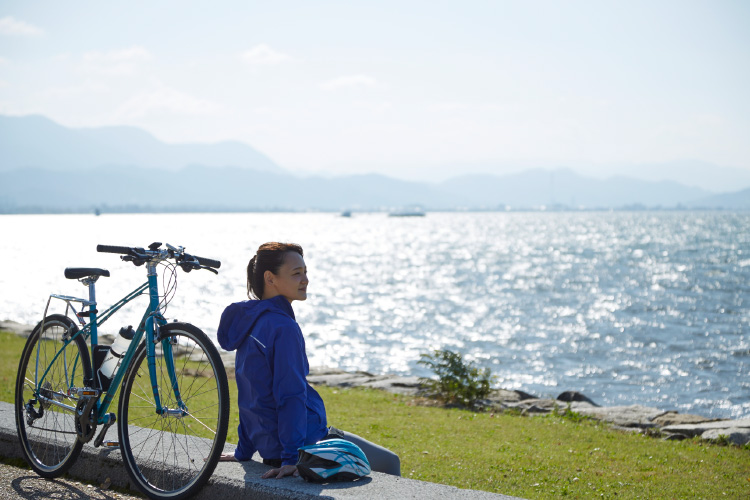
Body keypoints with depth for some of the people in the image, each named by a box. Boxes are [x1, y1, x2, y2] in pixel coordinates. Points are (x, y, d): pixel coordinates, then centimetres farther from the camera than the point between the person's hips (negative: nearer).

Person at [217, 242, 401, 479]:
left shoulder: (249, 321, 10)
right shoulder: (283, 328, -20)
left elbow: (254, 395, 15)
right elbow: (291, 396, -24)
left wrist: (244, 451, 18)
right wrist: (292, 457, -25)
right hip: (308, 445, -10)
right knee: (389, 463, 6)